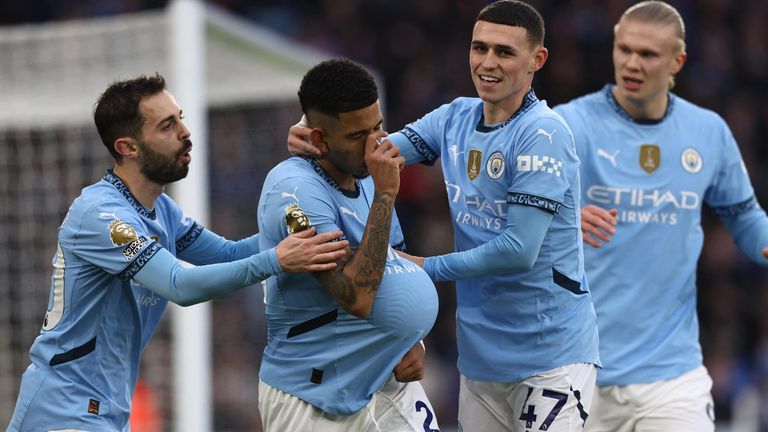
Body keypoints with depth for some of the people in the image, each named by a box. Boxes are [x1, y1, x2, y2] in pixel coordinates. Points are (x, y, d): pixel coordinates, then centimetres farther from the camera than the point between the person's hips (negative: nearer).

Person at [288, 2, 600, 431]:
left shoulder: (543, 134, -15)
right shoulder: (457, 118, 8)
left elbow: (519, 251, -20)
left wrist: (427, 268, -9)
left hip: (551, 352, -7)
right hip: (481, 351, 7)